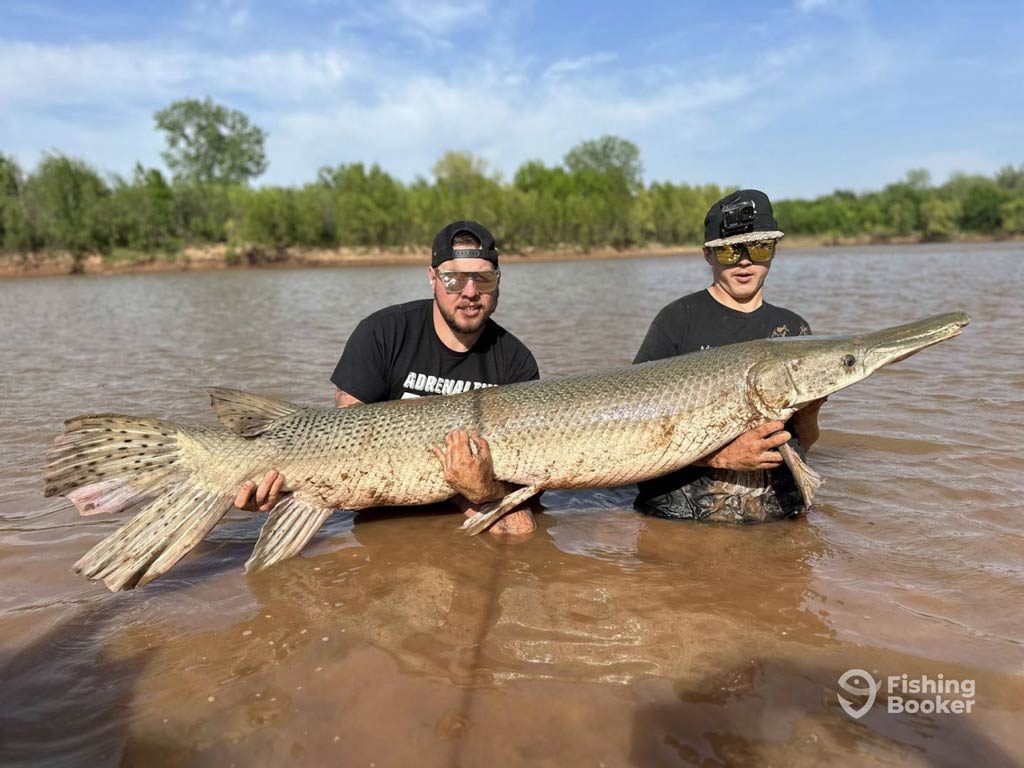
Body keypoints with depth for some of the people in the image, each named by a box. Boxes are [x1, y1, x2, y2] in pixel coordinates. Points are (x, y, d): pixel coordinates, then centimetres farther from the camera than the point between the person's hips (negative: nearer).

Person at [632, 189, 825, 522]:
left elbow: (801, 445, 14)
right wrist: (723, 456, -18)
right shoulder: (678, 319, -3)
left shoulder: (793, 329, 11)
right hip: (680, 516, -4)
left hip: (777, 514, 4)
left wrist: (808, 415, -8)